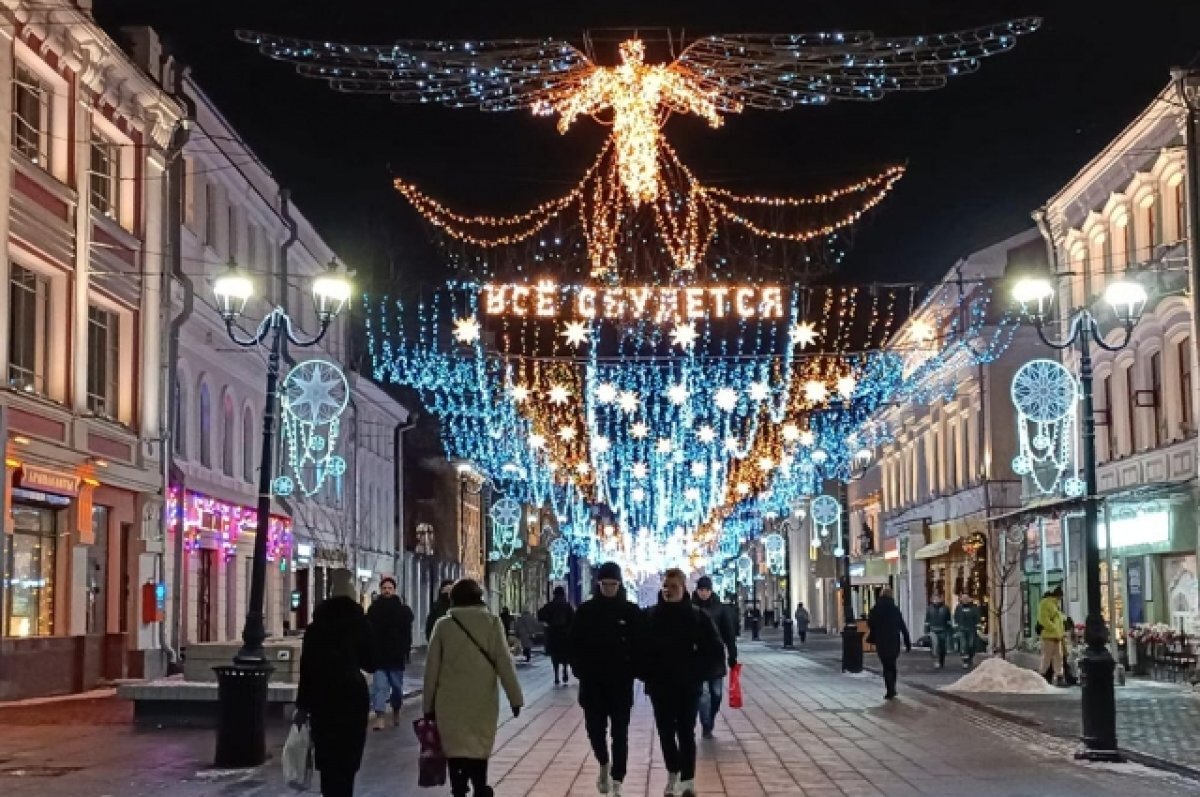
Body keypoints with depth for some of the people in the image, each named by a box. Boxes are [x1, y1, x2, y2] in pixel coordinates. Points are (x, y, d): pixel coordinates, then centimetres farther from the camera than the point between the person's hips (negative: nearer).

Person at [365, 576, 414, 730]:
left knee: (397, 686, 11)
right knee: (379, 686, -7)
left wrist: (405, 651, -6)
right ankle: (380, 717, -11)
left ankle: (396, 712, 32)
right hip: (379, 655, 0)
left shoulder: (403, 610, 1)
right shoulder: (373, 609, 3)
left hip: (396, 655, 1)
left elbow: (407, 635, 2)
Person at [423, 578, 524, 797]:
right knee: (480, 749, 15)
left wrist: (428, 704, 10)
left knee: (455, 749, 2)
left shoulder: (444, 624, 0)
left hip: (450, 701, 0)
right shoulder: (491, 622, -2)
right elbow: (504, 662, -5)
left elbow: (432, 668, 2)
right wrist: (515, 697, 1)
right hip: (482, 699, 1)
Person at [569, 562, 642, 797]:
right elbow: (575, 644, 4)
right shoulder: (586, 610, 1)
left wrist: (633, 670, -10)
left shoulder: (631, 611, -1)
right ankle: (604, 764, 33)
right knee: (595, 728, 5)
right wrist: (580, 670, -7)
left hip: (621, 682, -1)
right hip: (592, 682, 1)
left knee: (619, 732, 0)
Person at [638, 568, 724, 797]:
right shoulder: (650, 616, 0)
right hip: (659, 686, 2)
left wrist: (696, 673, -9)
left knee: (686, 732, -2)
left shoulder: (697, 616, -5)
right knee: (665, 732, 9)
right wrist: (646, 674, -3)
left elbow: (716, 650, -3)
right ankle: (673, 774, 25)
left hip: (688, 686, -2)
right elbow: (639, 648, 7)